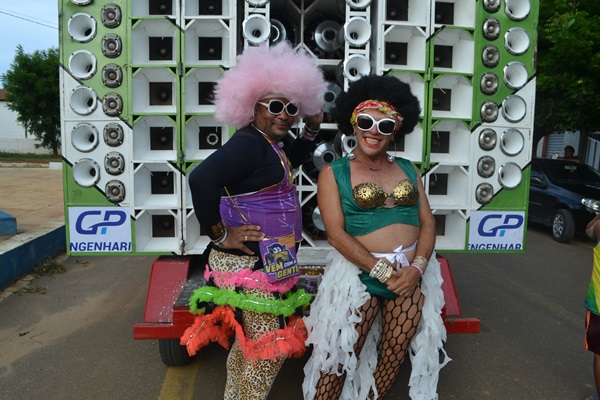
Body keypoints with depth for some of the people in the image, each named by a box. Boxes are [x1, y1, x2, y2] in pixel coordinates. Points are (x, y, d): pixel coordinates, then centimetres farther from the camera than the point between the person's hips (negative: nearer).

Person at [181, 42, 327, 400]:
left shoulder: (269, 144, 10)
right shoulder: (249, 142, -20)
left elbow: (289, 163, 32)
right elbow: (202, 179, -34)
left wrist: (313, 129, 21)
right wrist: (219, 234, -25)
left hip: (268, 261, 10)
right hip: (252, 263, -10)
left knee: (248, 343, 23)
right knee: (268, 348, 3)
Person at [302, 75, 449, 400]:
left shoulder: (407, 170, 10)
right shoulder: (334, 173, -3)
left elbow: (428, 223, 5)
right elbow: (336, 234, -12)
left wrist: (417, 268, -11)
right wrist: (383, 271, -16)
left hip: (411, 275, 5)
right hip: (360, 275, -4)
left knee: (394, 354, 14)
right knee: (342, 355, 3)